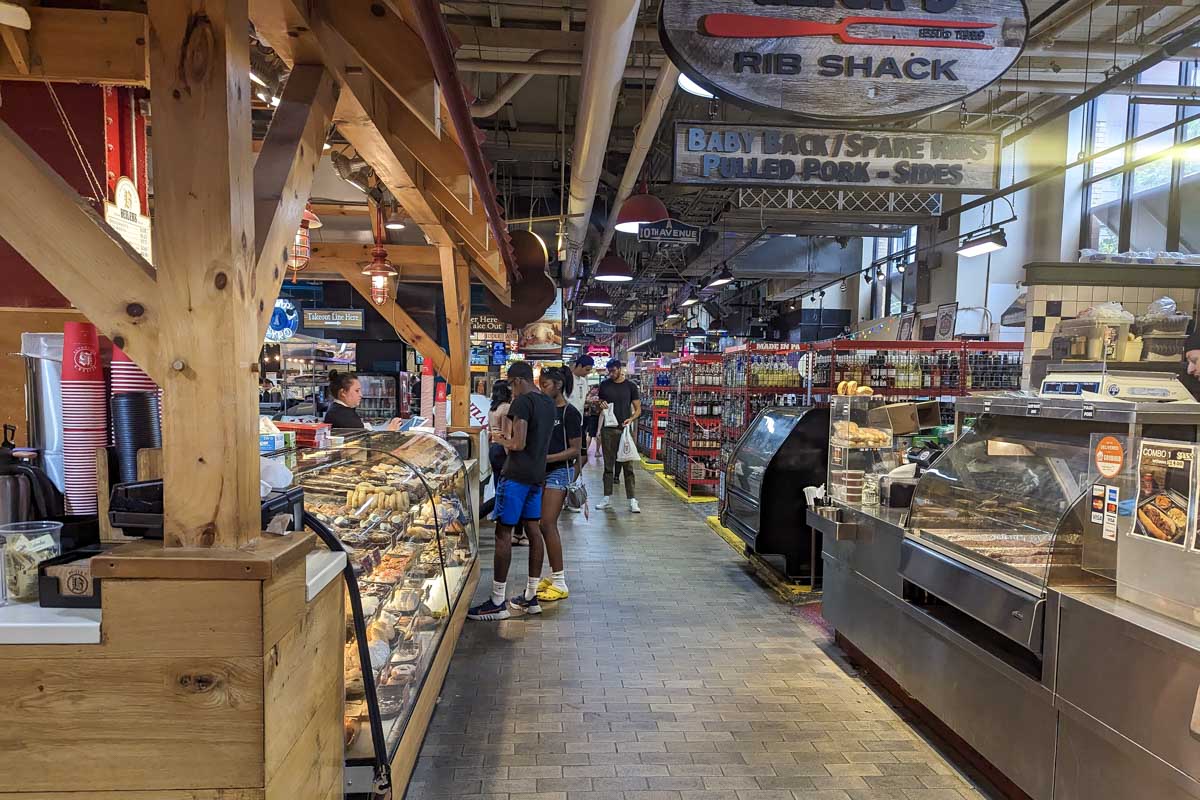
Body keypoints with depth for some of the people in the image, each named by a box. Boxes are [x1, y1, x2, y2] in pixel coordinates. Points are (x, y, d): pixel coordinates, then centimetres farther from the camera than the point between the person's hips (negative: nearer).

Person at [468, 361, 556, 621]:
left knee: (503, 532, -5)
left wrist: (501, 440, -2)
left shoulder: (522, 401, -13)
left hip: (516, 475, -9)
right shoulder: (548, 403, 13)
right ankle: (531, 597, 18)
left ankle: (497, 603, -2)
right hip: (537, 474, 9)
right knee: (533, 530, 11)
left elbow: (519, 443, -20)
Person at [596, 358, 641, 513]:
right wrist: (602, 406, -5)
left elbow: (638, 409, 4)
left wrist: (632, 419, -15)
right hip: (608, 429, 2)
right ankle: (607, 498, 14)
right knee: (608, 465, 7)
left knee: (628, 465, -3)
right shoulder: (604, 385, 9)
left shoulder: (630, 386, 2)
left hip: (625, 429, -2)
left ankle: (632, 500, -1)